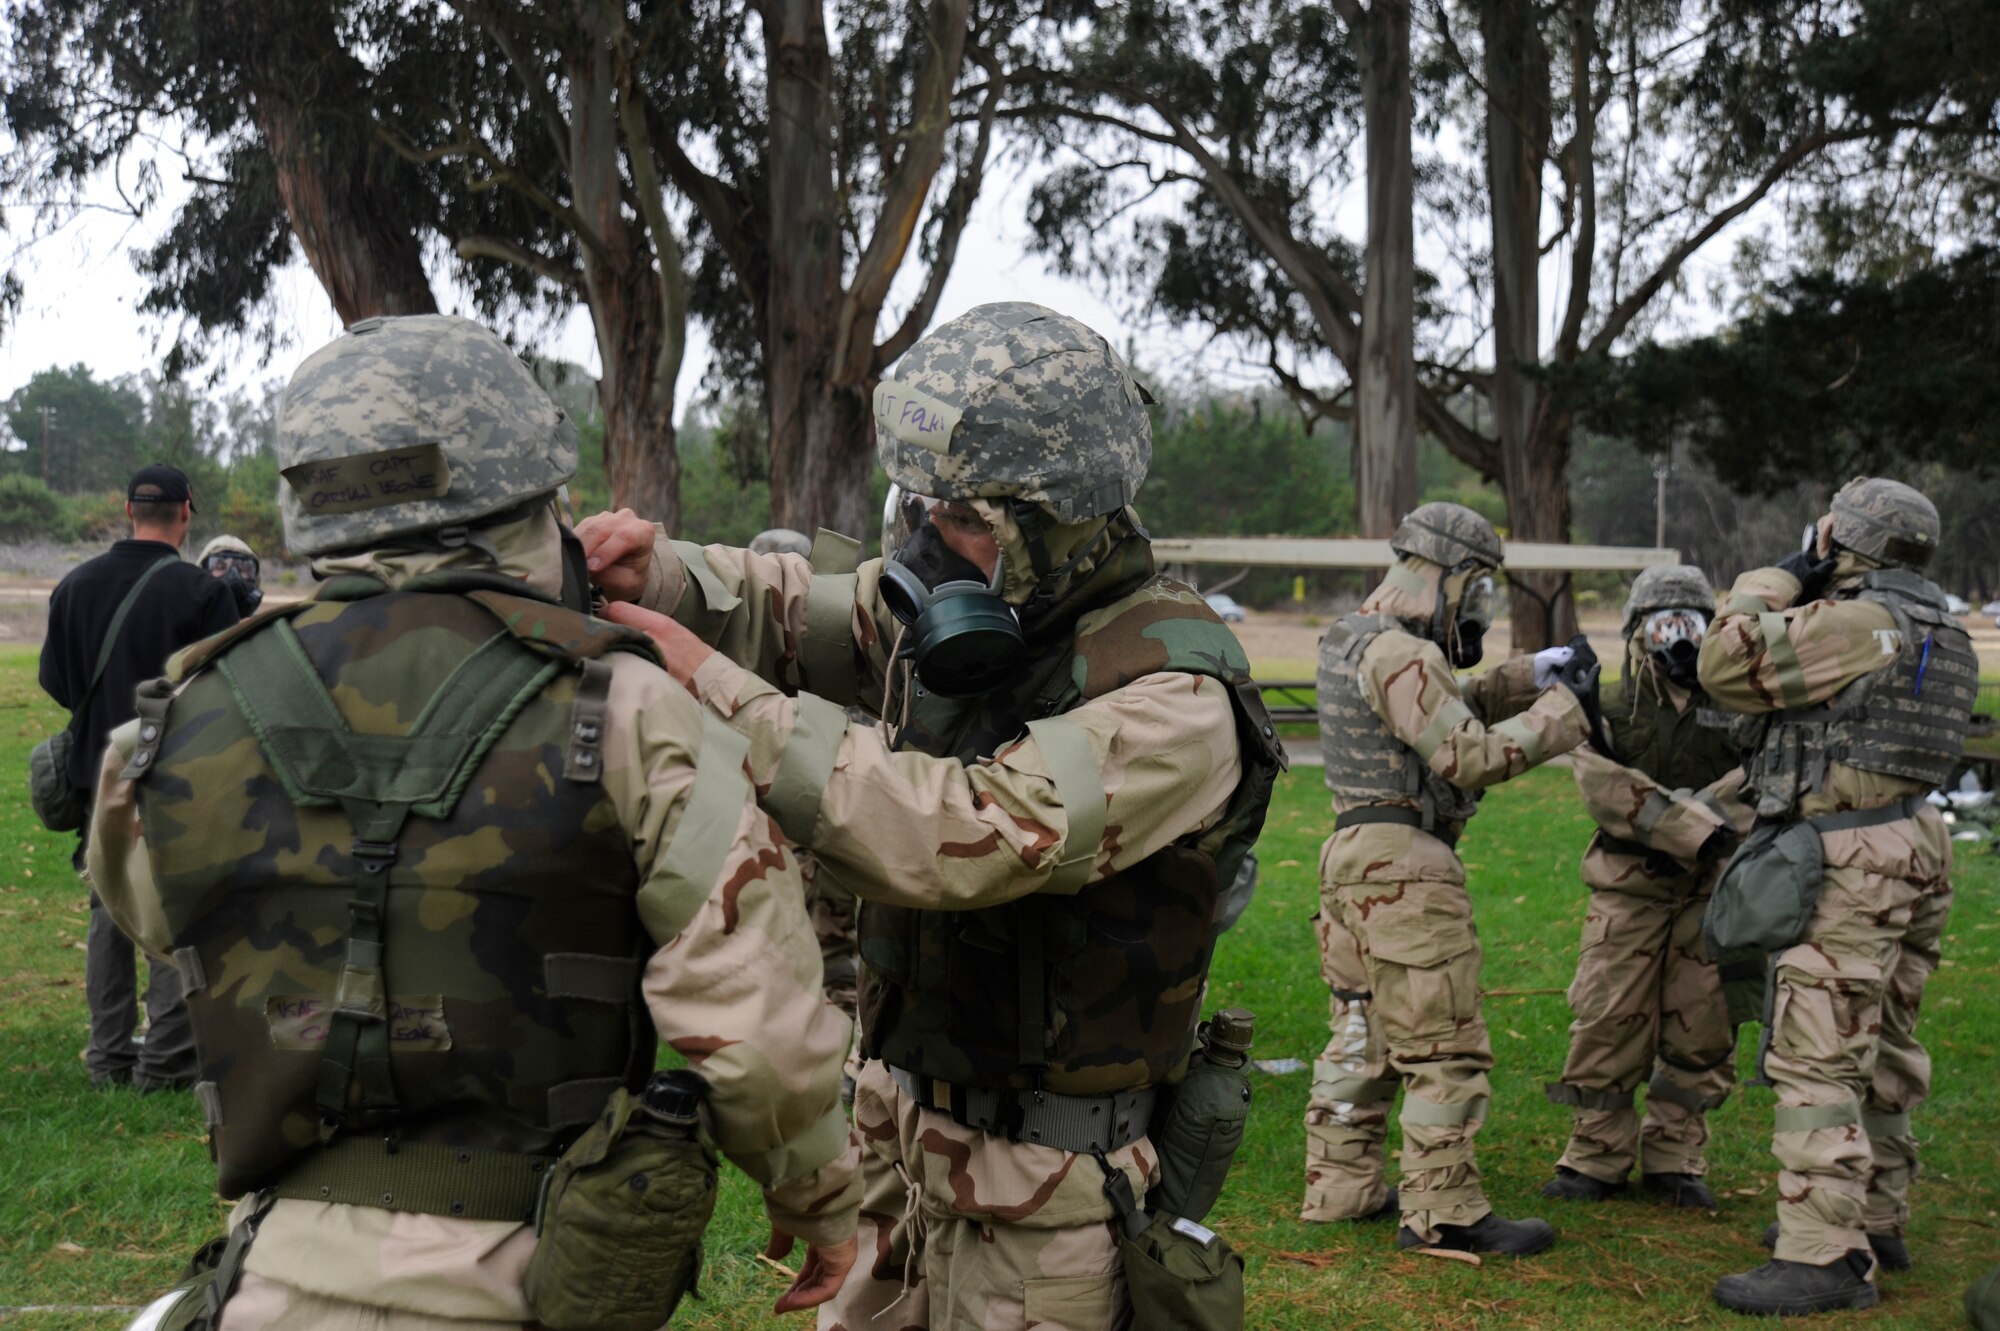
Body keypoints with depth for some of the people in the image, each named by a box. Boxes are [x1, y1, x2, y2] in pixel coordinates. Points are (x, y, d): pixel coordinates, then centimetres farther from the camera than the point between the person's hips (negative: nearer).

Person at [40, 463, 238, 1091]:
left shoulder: (74, 586, 1)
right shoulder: (200, 591, -14)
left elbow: (54, 680, 6)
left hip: (100, 774, 5)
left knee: (108, 912, 14)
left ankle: (109, 1057, 19)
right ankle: (165, 1060, 3)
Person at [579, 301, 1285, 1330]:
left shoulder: (1172, 698, -24)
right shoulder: (954, 615, 0)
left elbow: (964, 837, -34)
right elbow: (780, 608, 12)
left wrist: (719, 692, -30)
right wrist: (656, 576, -13)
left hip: (1043, 1169, -7)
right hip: (905, 1124, 7)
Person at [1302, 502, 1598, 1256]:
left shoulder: (1353, 640, 14)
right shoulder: (1399, 655, -17)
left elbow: (1444, 711, 22)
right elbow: (1469, 757, -21)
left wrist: (1529, 678, 12)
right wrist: (1564, 709, -13)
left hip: (1354, 853, 10)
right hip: (1403, 863, -10)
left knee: (1363, 1037, 18)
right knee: (1444, 1049, -5)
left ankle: (1340, 1186, 24)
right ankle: (1443, 1214, -1)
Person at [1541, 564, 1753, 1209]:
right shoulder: (1612, 711, 3)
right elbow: (1610, 792, -13)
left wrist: (1692, 808, -21)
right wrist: (1696, 829, -23)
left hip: (1710, 894, 2)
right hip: (1630, 890, -1)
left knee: (1700, 1033, 4)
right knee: (1609, 1024, -3)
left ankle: (1675, 1159, 17)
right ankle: (1597, 1156, 10)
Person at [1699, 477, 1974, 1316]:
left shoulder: (1855, 624, -16)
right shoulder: (1935, 632, 14)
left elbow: (1730, 668, -16)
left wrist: (1770, 583, -3)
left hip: (1848, 866, -10)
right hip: (1910, 851, 10)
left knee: (1816, 1060, -9)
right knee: (1878, 1050, 19)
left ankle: (1824, 1256, -10)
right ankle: (1874, 1221, 29)